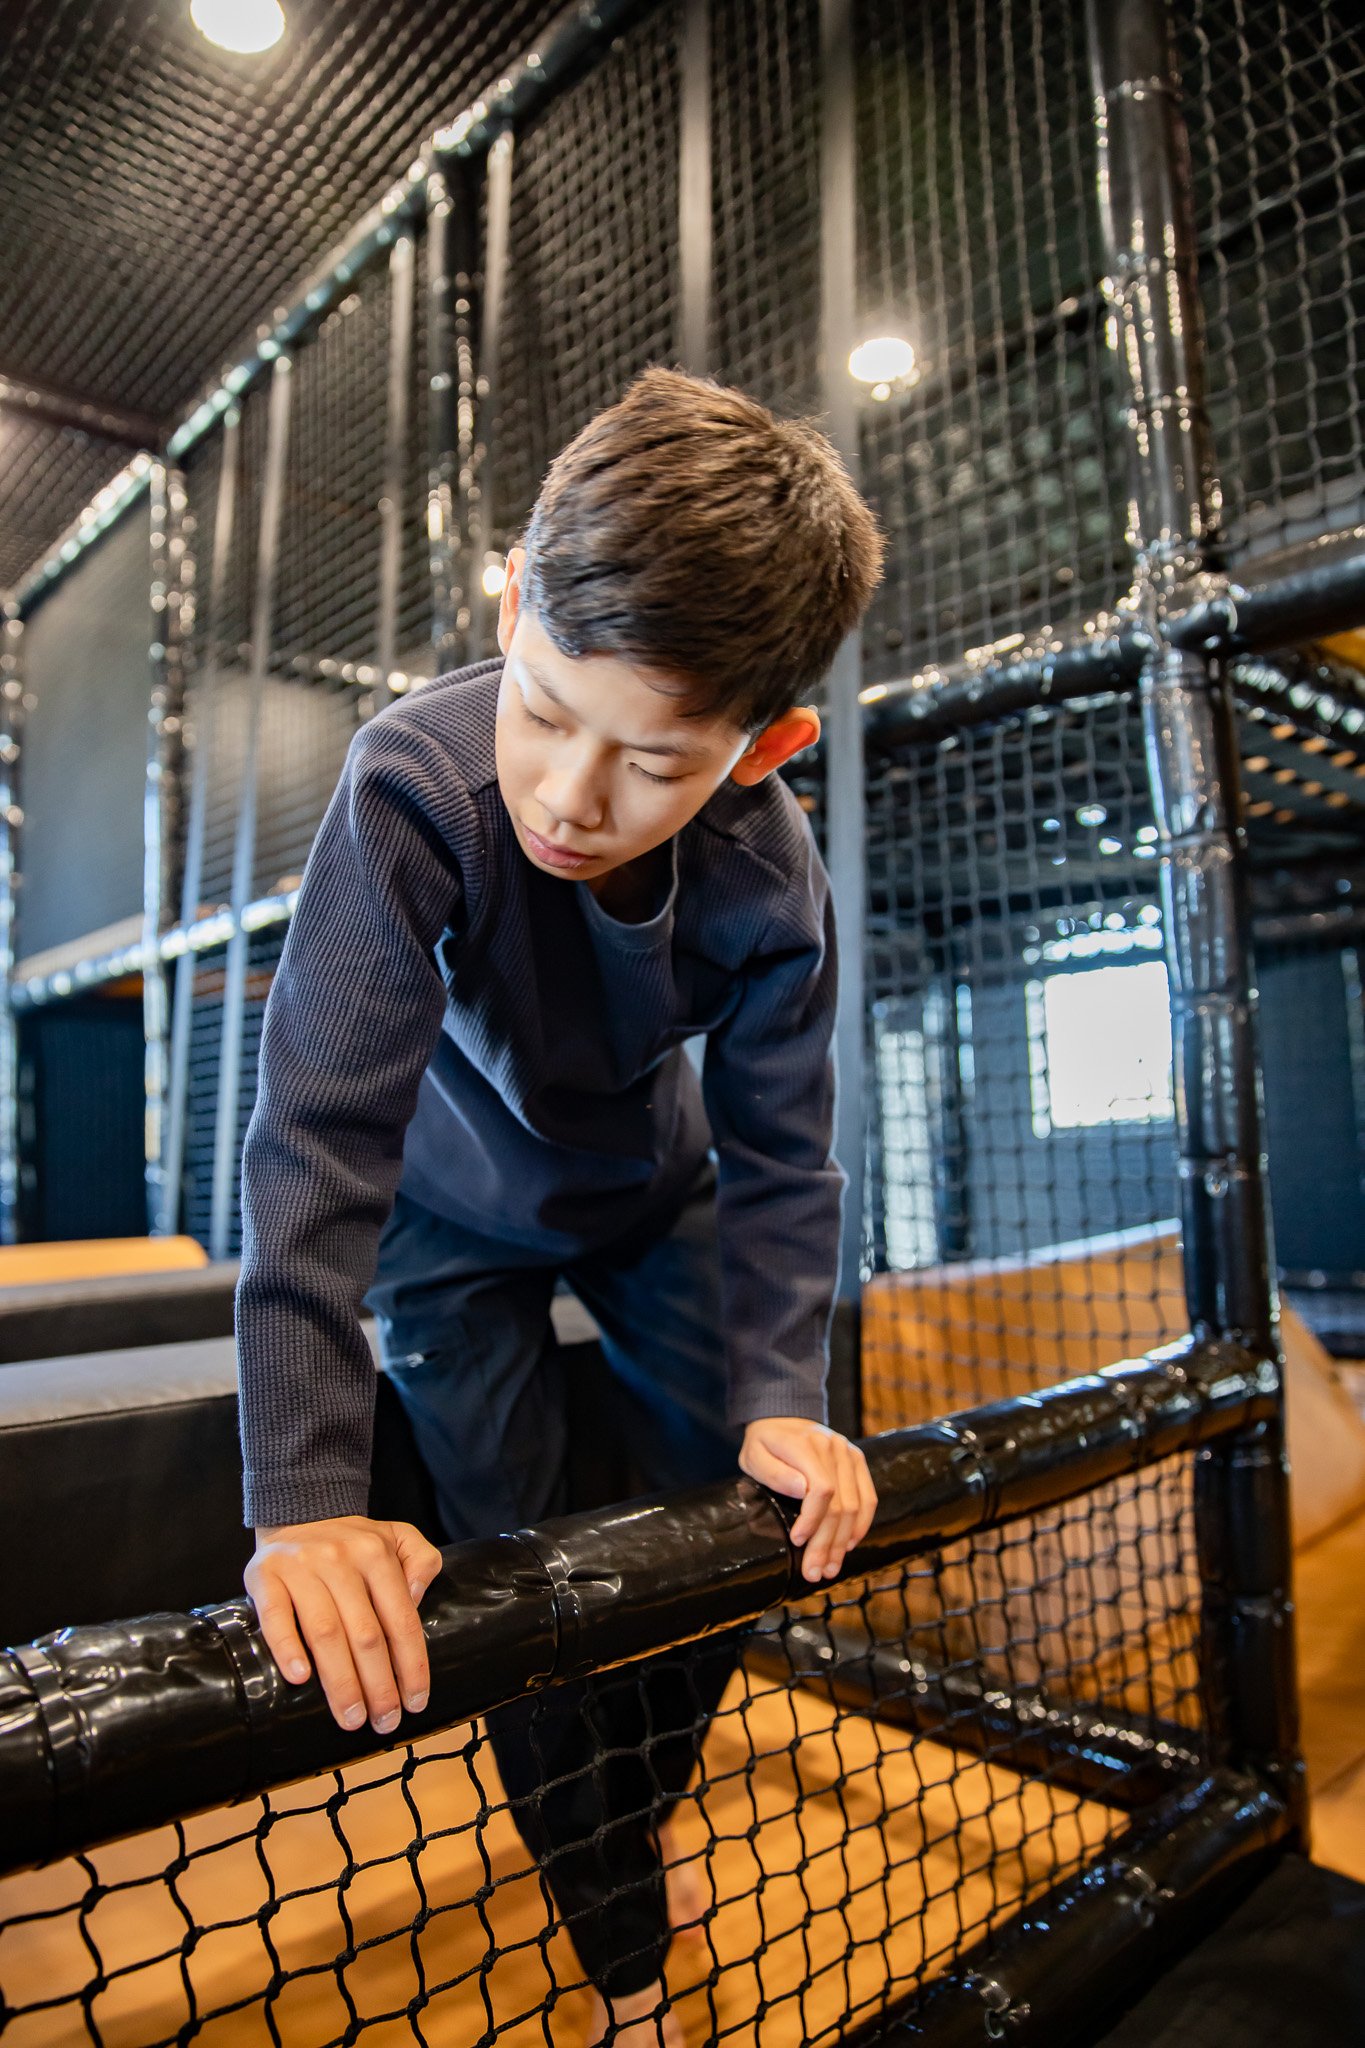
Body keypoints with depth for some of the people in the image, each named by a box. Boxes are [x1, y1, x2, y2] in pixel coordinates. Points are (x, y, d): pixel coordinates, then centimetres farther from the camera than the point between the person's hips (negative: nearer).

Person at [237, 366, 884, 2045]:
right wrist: (304, 1496, -43)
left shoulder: (770, 879, -27)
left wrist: (779, 1395, -27)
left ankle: (633, 1810, 41)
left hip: (653, 1190, 3)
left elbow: (777, 1156, -17)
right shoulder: (414, 789, -36)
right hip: (461, 1208, -2)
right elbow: (321, 1135, -40)